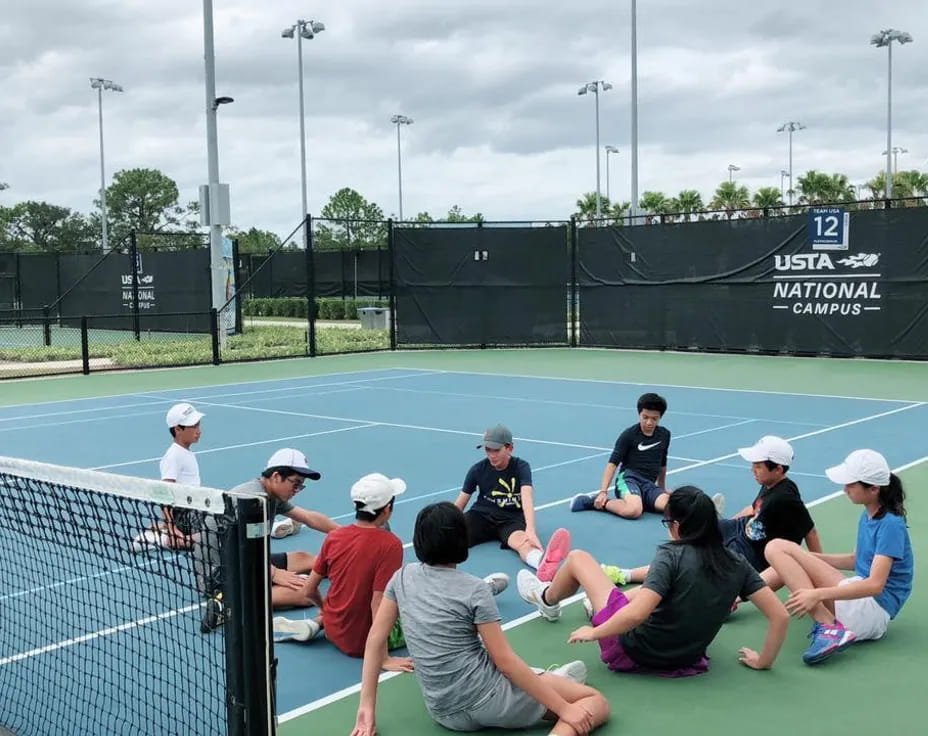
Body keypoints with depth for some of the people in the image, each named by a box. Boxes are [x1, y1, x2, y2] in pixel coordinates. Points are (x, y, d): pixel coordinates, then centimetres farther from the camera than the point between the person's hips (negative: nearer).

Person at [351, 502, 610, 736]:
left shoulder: (402, 577, 0)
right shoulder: (474, 590, -14)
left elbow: (376, 639, 2)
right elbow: (505, 661, -14)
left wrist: (367, 708, 8)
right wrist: (565, 709, -8)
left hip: (444, 714, 7)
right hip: (486, 702, -6)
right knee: (596, 704, -2)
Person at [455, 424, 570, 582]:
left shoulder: (521, 467, -8)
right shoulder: (477, 469, -1)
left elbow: (527, 498, -25)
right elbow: (459, 504, 5)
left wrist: (530, 530, -41)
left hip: (512, 519, -5)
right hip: (481, 515, 5)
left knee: (522, 542, -41)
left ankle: (544, 563, -75)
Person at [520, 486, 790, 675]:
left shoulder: (672, 554, -24)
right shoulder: (736, 563, -9)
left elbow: (636, 614, -33)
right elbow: (781, 616, -11)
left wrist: (593, 633, -17)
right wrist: (763, 661, 5)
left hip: (633, 651, -5)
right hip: (685, 660, 6)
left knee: (578, 558, 13)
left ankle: (547, 600, 44)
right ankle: (599, 605, 60)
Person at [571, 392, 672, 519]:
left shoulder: (665, 434, 13)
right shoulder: (629, 435, -2)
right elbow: (613, 463, -6)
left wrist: (662, 489, 36)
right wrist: (603, 492, -15)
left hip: (649, 484, 5)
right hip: (628, 477, -5)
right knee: (633, 511, -38)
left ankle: (638, 501, -7)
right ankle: (597, 502, -15)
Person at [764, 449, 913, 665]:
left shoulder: (891, 525, -15)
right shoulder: (867, 516, 12)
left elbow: (875, 584, -25)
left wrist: (818, 594, -34)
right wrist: (808, 558, 11)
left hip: (873, 609, -9)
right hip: (860, 599, 9)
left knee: (778, 548, -20)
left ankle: (828, 627, -28)